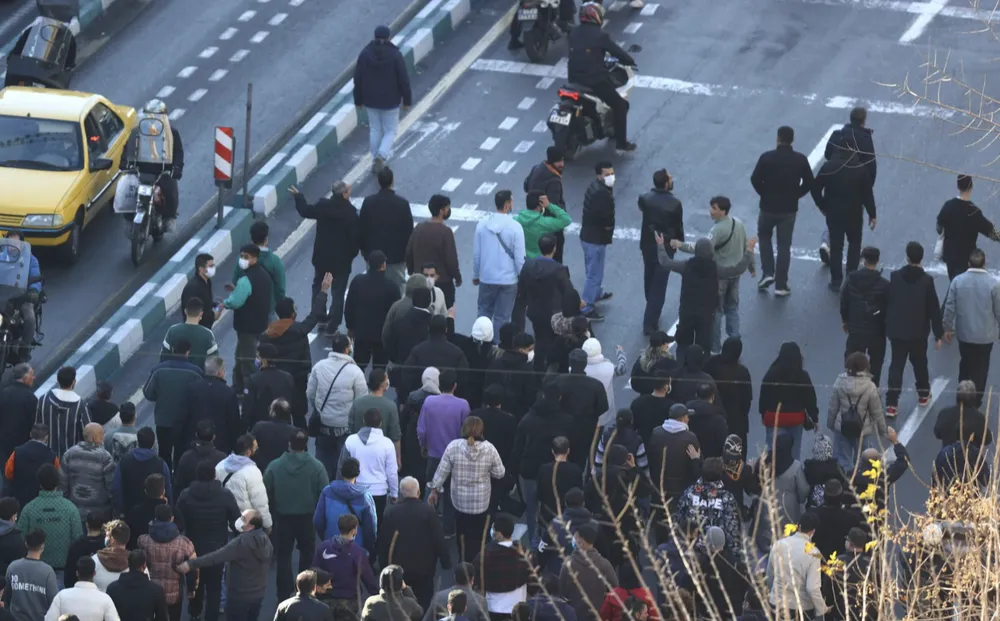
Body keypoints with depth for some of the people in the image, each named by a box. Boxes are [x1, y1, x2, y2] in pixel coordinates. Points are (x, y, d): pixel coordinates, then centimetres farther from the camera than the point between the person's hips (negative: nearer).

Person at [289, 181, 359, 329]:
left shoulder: (322, 206, -11)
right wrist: (353, 253, 1)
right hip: (342, 258, -4)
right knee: (338, 291, 6)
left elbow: (305, 211, 7)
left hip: (322, 255, 4)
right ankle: (333, 324, 6)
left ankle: (319, 317, 33)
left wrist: (298, 196, 25)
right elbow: (355, 235, -17)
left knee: (319, 286, 24)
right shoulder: (350, 212, -21)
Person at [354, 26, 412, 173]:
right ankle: (382, 155, -13)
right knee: (390, 131, 11)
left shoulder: (365, 54, -9)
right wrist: (407, 100, 0)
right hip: (390, 100, -3)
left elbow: (358, 79, -3)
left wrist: (358, 100, 9)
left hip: (370, 100, 3)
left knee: (375, 130, 18)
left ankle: (376, 161, 25)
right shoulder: (395, 55, -16)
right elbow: (404, 80, -12)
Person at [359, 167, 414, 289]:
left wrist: (363, 248, 13)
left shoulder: (368, 202, -9)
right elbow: (409, 230, -8)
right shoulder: (403, 204, -14)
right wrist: (408, 253, 5)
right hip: (396, 256, -2)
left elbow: (361, 228, -1)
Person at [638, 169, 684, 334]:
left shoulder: (644, 198, -12)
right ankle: (650, 323, 4)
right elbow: (678, 227, -10)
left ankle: (652, 312, 45)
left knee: (649, 279, 24)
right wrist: (679, 242, 8)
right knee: (659, 285, 4)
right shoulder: (675, 204, -22)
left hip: (647, 245, 4)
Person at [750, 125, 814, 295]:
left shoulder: (767, 157, -13)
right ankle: (781, 285, 8)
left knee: (764, 237, 24)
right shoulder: (801, 160, -7)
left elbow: (755, 179, -13)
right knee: (784, 246, 8)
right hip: (789, 208, 1)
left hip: (768, 206, -1)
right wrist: (795, 195, 10)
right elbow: (808, 182, -4)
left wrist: (765, 193, 4)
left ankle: (767, 273, 10)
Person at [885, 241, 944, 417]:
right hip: (918, 331, -1)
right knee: (919, 362, 20)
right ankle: (923, 394, 38)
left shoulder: (895, 277, -9)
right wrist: (938, 334, -2)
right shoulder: (927, 280, -14)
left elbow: (887, 302, -1)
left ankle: (891, 404, -3)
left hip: (897, 330, 1)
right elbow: (934, 309, -10)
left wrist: (887, 326, 11)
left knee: (896, 365, 4)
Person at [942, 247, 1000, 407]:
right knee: (981, 368, 13)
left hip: (964, 333, 2)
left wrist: (948, 328, 8)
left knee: (965, 364, 22)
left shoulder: (958, 281, -11)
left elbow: (949, 307, -6)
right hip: (985, 334, -2)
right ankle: (975, 401, 18)